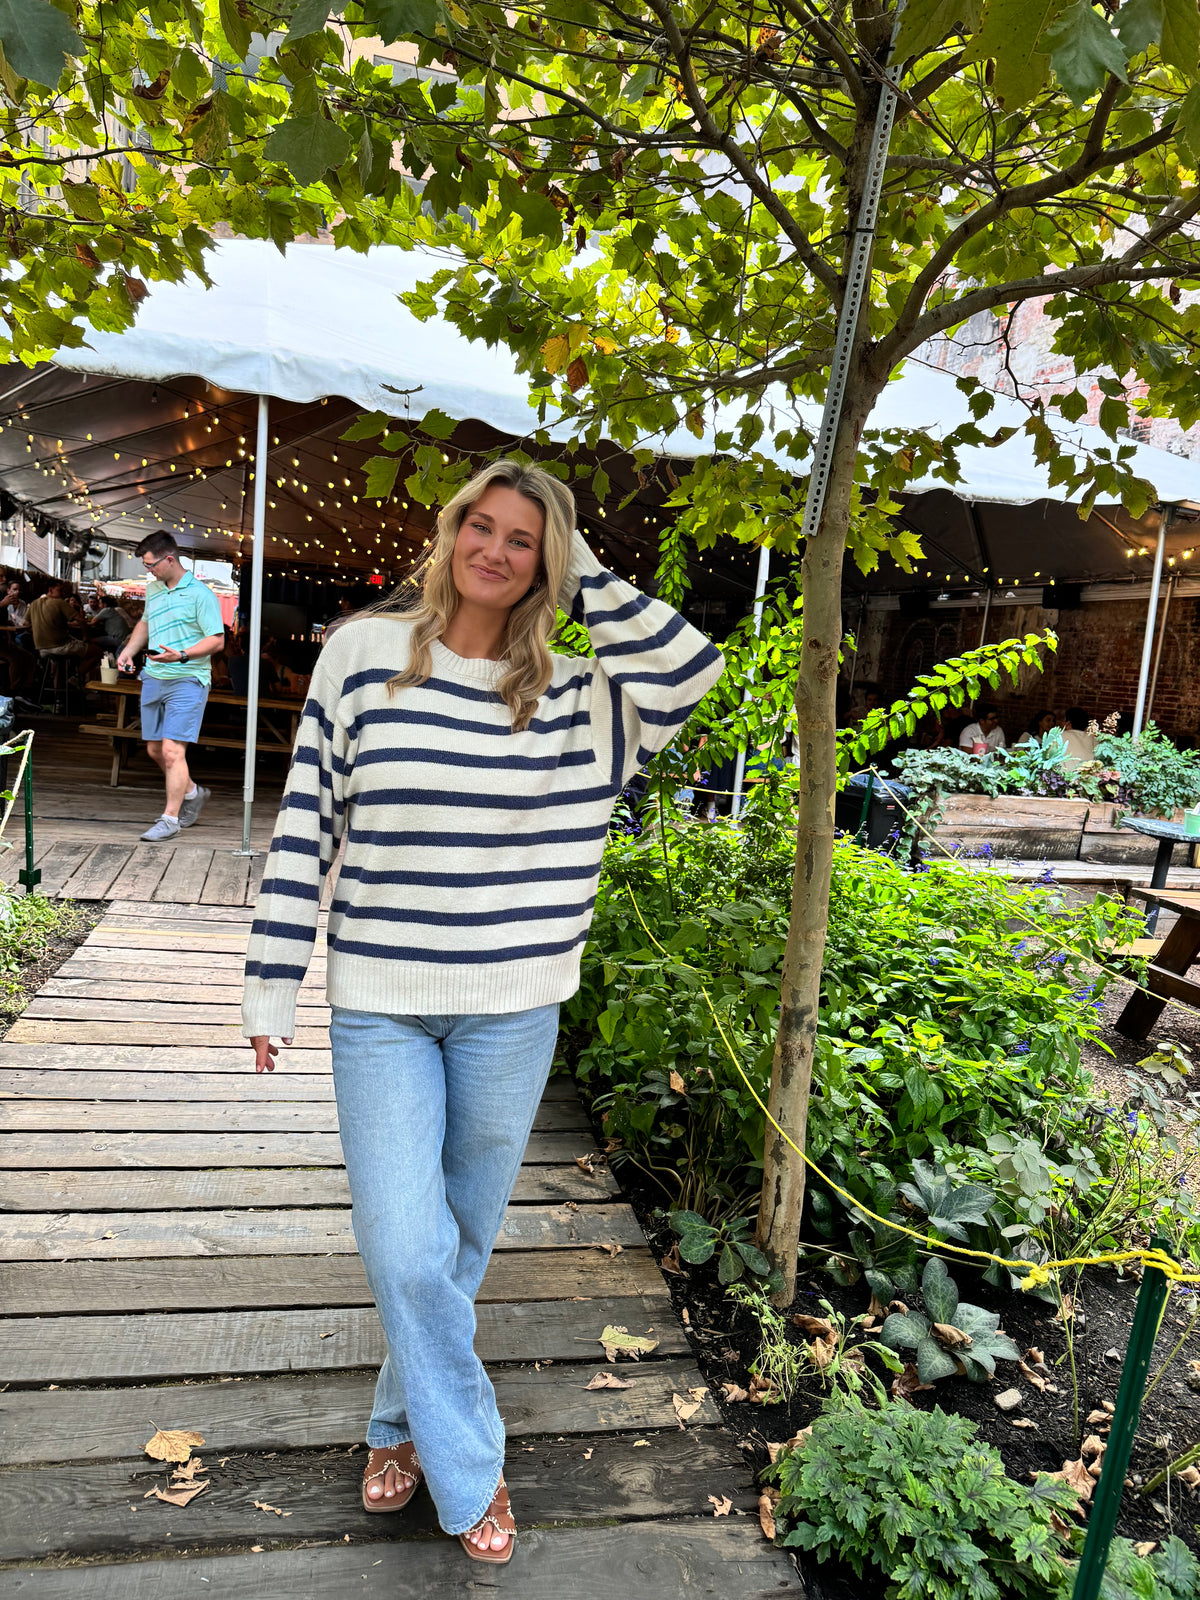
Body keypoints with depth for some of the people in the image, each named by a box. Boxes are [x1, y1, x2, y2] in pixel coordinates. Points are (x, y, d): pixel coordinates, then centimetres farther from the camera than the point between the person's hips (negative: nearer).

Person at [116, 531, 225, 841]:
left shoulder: (200, 594, -8)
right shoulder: (153, 589, 15)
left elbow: (217, 640, -12)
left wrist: (182, 655, -25)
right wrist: (128, 650, 18)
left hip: (187, 680, -8)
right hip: (153, 679, 8)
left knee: (172, 751, -12)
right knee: (155, 750, 12)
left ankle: (170, 819, -3)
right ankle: (192, 793, 34)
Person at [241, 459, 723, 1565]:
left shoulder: (574, 693, -1)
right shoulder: (364, 653, -3)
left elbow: (695, 668, -15)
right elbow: (307, 825, 0)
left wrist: (587, 575, -9)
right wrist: (272, 988, 0)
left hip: (513, 1013, 2)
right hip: (380, 1007, -1)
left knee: (462, 1244, 17)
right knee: (404, 1251, -2)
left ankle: (405, 1424, 44)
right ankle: (471, 1475, 24)